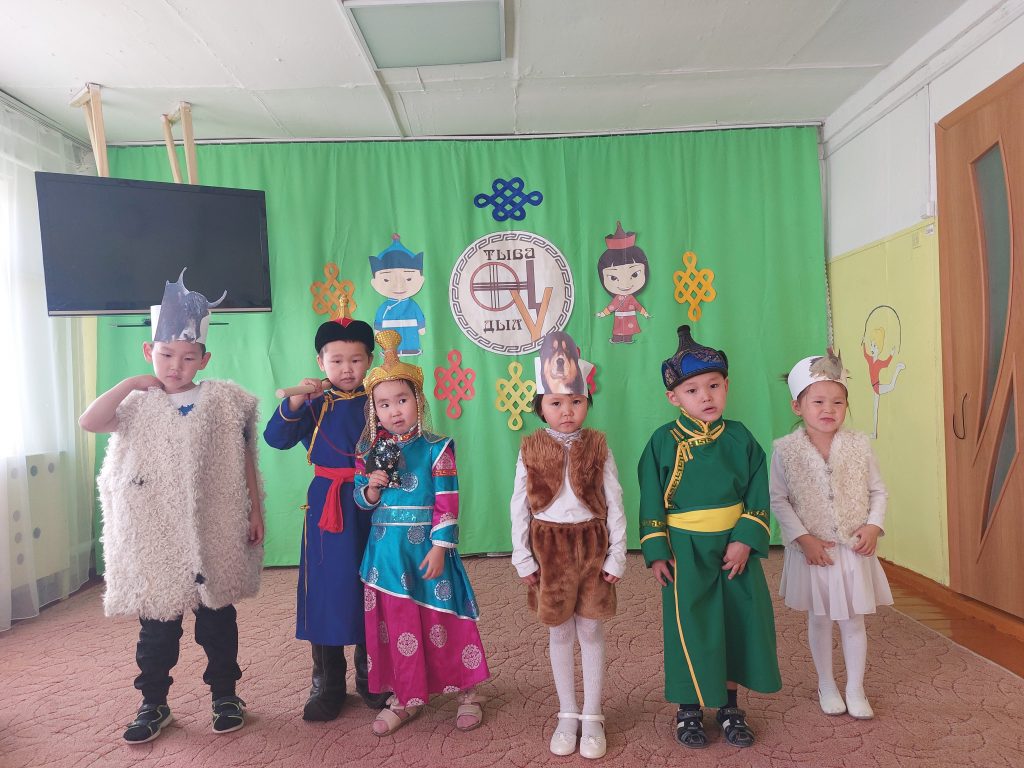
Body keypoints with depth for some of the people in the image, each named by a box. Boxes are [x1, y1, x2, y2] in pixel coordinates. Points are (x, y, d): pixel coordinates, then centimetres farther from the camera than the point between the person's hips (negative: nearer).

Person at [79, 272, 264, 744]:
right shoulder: (138, 404, 1)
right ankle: (154, 703, 28)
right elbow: (89, 422, -17)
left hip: (213, 533, -1)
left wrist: (255, 512, 1)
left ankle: (225, 695, 28)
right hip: (155, 536, 1)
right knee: (156, 623, 11)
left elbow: (245, 461, 2)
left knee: (217, 617, 11)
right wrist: (133, 382, -11)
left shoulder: (224, 400, -1)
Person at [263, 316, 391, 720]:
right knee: (326, 589, 4)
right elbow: (276, 437, -9)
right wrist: (296, 400, -22)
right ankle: (327, 684, 21)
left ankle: (371, 678, 28)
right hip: (327, 504, 0)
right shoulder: (315, 404, 1)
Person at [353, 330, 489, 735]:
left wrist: (440, 547, -14)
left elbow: (447, 502, -10)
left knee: (442, 620, 6)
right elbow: (362, 499, 9)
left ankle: (467, 693, 25)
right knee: (395, 622, 13)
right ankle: (405, 698, 31)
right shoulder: (370, 451, 3)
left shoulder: (436, 448, -8)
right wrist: (370, 489, -12)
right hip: (385, 550, 4)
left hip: (425, 546, -3)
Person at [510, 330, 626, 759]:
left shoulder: (597, 446, -4)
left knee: (591, 632, 9)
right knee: (559, 634, 12)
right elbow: (519, 507, -1)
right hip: (549, 549, 1)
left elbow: (614, 503, -2)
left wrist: (616, 555, -4)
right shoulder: (531, 450, -3)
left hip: (591, 546, 0)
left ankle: (592, 718, 24)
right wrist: (523, 558, -3)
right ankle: (567, 715, 29)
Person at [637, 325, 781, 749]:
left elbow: (757, 495, 0)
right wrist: (656, 552, -8)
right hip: (685, 551, -2)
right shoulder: (664, 441, -7)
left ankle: (729, 705, 31)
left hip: (734, 547, 3)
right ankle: (688, 709, 25)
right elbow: (651, 502, -5)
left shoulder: (740, 438, -1)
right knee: (689, 628, 5)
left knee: (740, 622, 10)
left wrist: (745, 541, -10)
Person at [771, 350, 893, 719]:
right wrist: (803, 538, -15)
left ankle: (855, 689, 31)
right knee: (819, 620, 15)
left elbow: (878, 491, 3)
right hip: (812, 550, -1)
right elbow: (779, 500, -9)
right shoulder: (786, 450, -11)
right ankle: (827, 685, 34)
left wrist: (874, 526, -11)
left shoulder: (858, 445, -5)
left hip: (854, 549, 1)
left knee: (853, 620, 12)